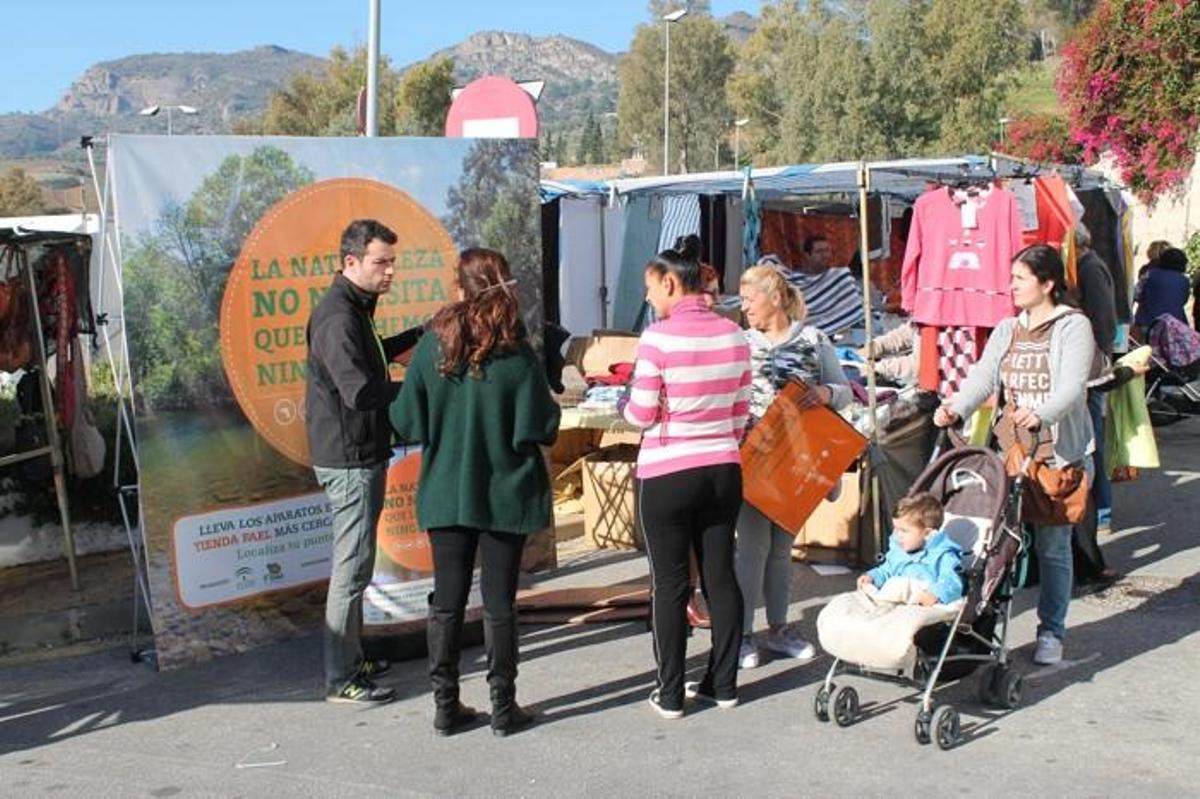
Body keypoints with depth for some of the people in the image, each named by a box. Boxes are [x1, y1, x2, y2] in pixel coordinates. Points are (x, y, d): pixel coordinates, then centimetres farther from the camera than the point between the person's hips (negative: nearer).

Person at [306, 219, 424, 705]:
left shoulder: (354, 310, 13)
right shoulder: (337, 318, -20)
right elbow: (359, 390, -29)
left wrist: (418, 336, 17)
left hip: (362, 455, 11)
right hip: (349, 459, -11)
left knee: (354, 563, 18)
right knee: (352, 568, -4)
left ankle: (351, 660, 29)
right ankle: (340, 680, 4)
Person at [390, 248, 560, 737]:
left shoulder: (431, 348, -8)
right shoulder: (518, 355, -13)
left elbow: (408, 424, -4)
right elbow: (540, 430, -11)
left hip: (446, 494, 1)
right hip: (505, 495, -1)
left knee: (447, 601, 11)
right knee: (499, 603, 8)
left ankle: (446, 706, 17)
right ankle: (503, 708, 15)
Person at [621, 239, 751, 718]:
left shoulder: (658, 338, -14)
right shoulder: (733, 335, 2)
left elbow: (641, 415, -11)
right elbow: (740, 412, 7)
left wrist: (626, 405, 10)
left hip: (667, 477, -5)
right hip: (723, 471, 5)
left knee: (669, 584, 4)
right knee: (721, 576, 12)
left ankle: (670, 694, 12)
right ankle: (723, 684, 22)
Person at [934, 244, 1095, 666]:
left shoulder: (1073, 327, -3)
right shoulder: (1006, 330, 13)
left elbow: (1072, 386, -17)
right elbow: (983, 376, -1)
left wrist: (1041, 415, -37)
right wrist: (956, 409, -21)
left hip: (1060, 455, -4)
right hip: (1008, 452, 4)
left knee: (1052, 547, 2)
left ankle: (1051, 632, 14)